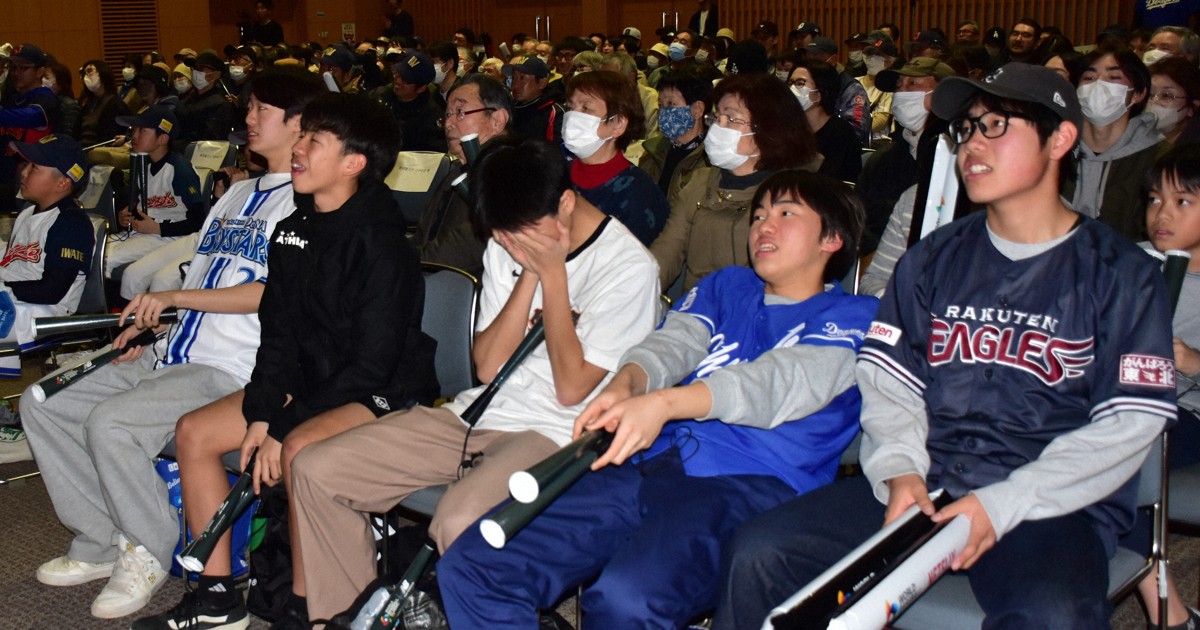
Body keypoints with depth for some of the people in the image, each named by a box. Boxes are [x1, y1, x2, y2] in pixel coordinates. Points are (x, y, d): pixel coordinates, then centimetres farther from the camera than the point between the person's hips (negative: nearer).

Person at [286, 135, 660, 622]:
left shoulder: (629, 267, -11)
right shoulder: (509, 246, 8)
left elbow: (571, 388, -14)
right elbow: (488, 365, 2)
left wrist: (552, 273, -14)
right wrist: (530, 275, -8)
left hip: (553, 435, -6)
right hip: (477, 416, 7)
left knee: (460, 521, -37)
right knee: (316, 470, -6)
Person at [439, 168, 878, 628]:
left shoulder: (853, 316, 11)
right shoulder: (725, 286, 28)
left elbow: (781, 380, -8)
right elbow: (671, 344, 10)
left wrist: (663, 403, -24)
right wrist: (625, 384, -15)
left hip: (748, 486, -5)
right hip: (652, 465, 6)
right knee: (470, 568, -13)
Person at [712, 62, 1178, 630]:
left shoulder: (1121, 274, 4)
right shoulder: (935, 258, 16)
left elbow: (1128, 425, -4)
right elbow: (887, 381, 10)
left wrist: (1001, 506, -14)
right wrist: (899, 471, -11)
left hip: (1053, 504, -3)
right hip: (922, 485, 4)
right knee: (759, 553, -15)